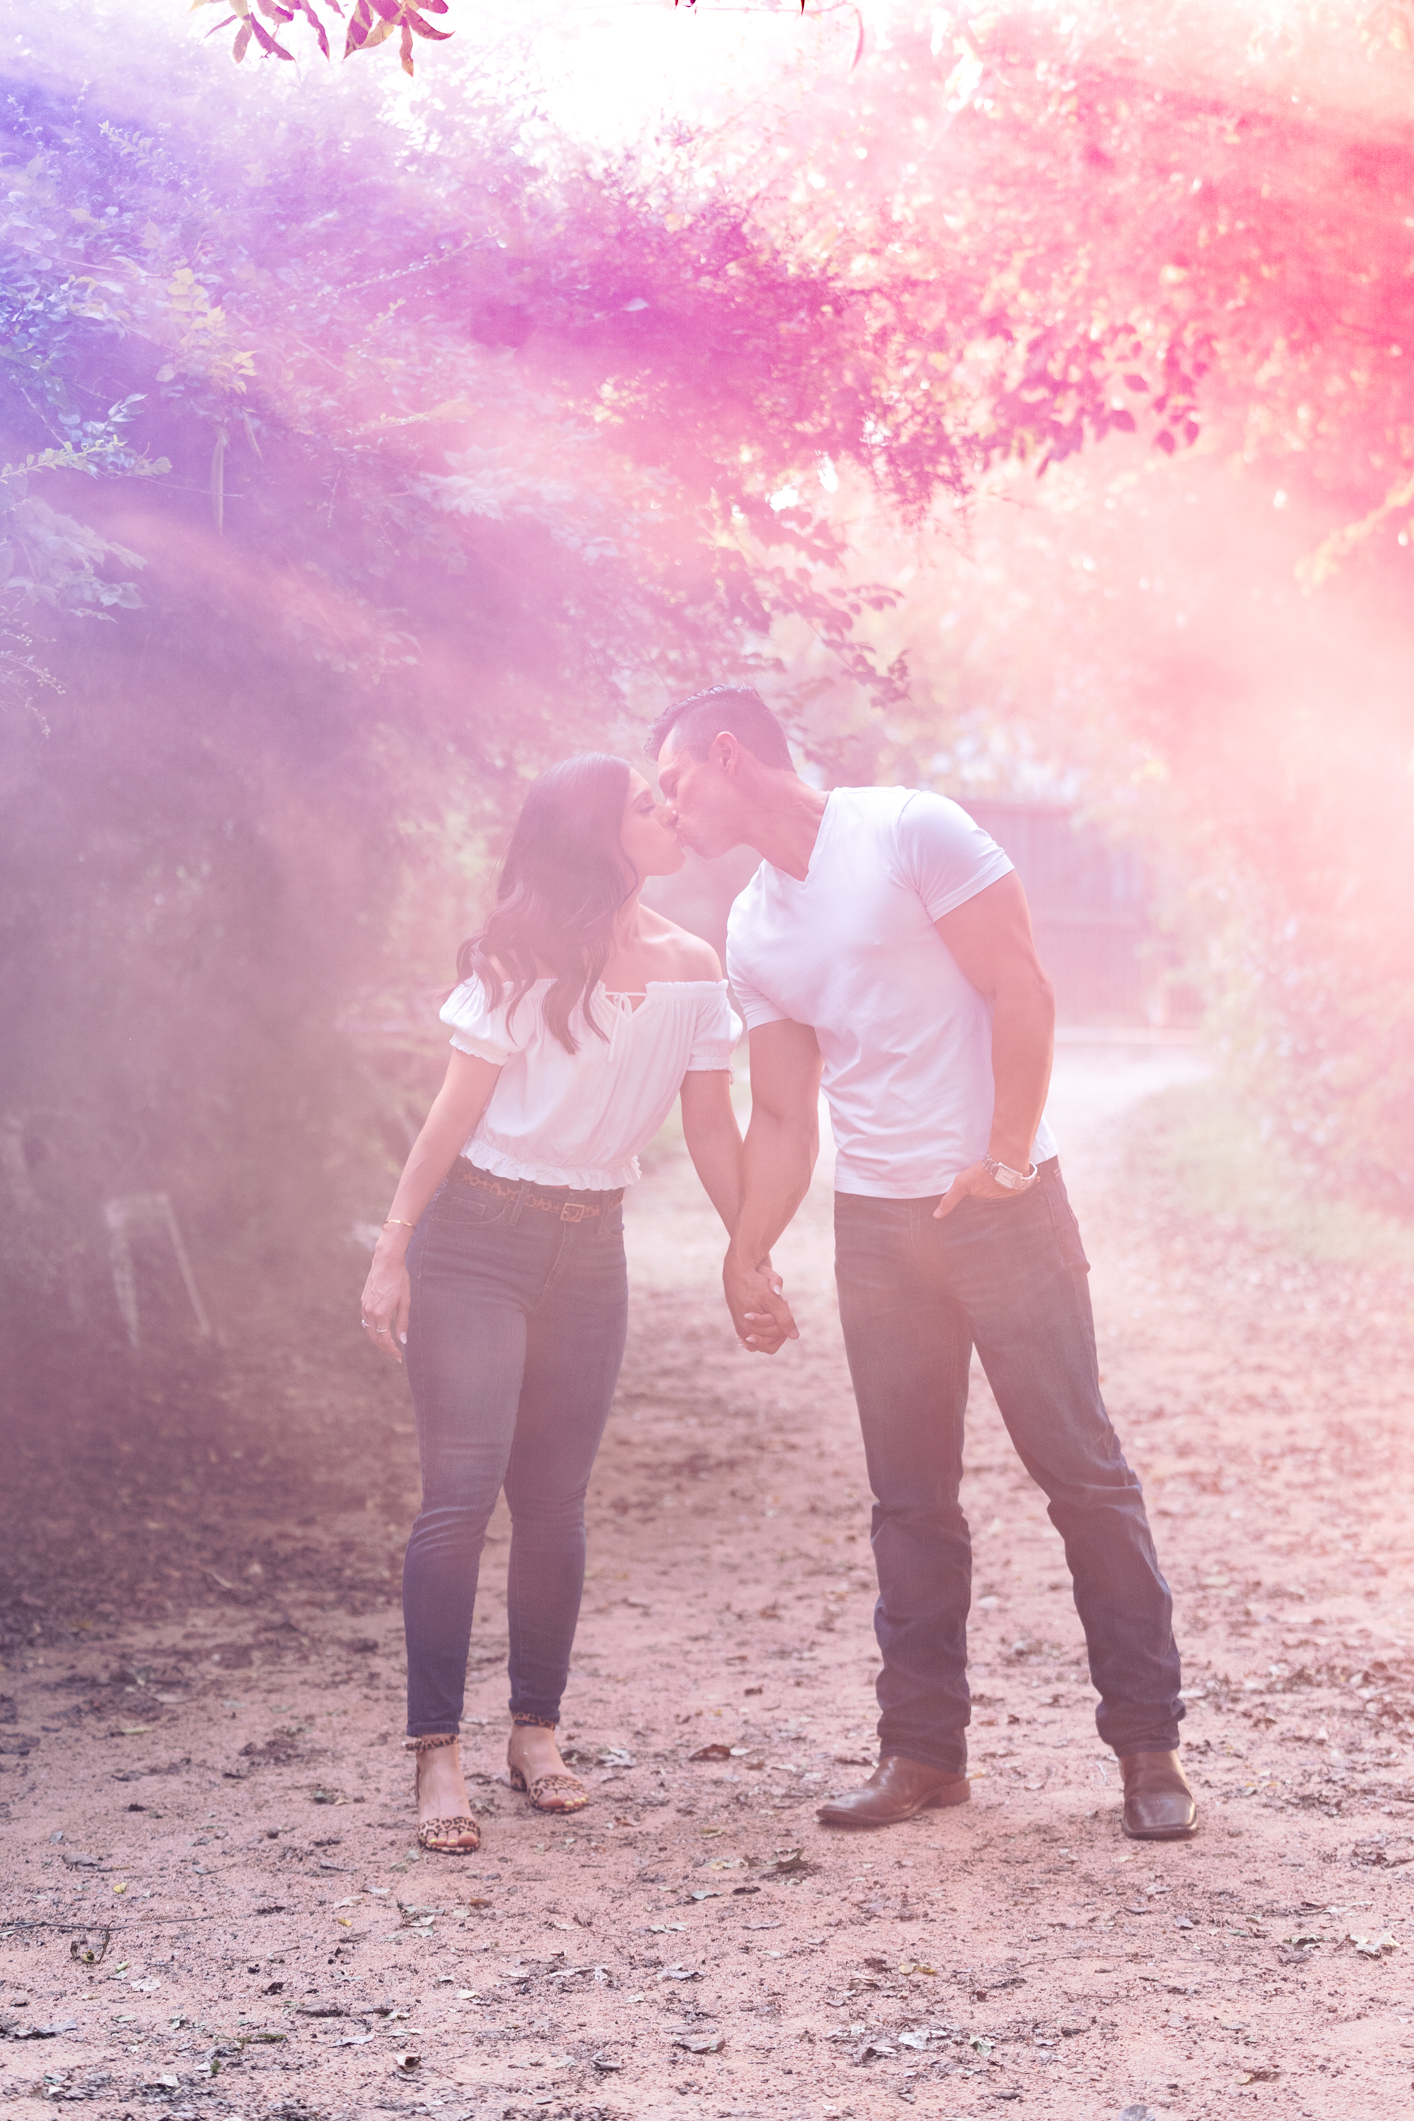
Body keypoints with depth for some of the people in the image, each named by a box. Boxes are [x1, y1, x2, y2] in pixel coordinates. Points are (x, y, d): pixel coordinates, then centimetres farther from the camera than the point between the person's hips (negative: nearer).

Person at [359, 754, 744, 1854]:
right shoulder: (525, 958, -9)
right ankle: (437, 1754, -6)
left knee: (555, 1501, 7)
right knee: (462, 1490, -10)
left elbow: (712, 1128, 10)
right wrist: (393, 1254, -11)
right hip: (477, 1235, -4)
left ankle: (537, 1732, 19)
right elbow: (458, 1109, -8)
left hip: (592, 1247, 4)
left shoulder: (692, 968, 4)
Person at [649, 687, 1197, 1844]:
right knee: (910, 1498, 7)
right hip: (876, 1225, 6)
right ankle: (923, 1747, 15)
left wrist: (1005, 1164, -14)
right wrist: (747, 1256, 6)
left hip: (1004, 1206, -6)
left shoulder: (908, 833, -9)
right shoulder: (753, 932, 11)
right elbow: (782, 1116, 15)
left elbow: (1021, 992, -12)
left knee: (1083, 1469, -3)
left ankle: (1150, 1744, 4)